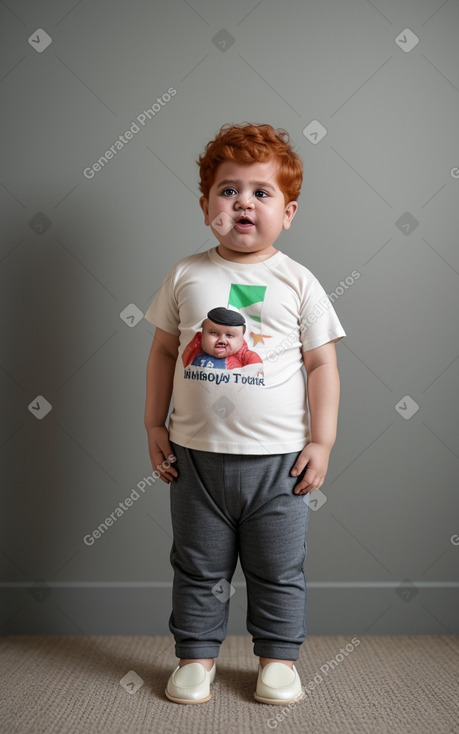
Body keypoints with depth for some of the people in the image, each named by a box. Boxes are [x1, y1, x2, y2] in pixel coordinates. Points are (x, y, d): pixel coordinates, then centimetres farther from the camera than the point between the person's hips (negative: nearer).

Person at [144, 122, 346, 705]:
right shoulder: (186, 275, 1)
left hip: (279, 458, -1)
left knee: (279, 571, 13)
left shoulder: (298, 282, -3)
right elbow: (164, 351, 8)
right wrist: (155, 425, 5)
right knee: (199, 569, 15)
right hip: (197, 454, 2)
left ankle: (278, 657, 33)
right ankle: (196, 655, 33)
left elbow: (322, 364, -2)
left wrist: (322, 441, -5)